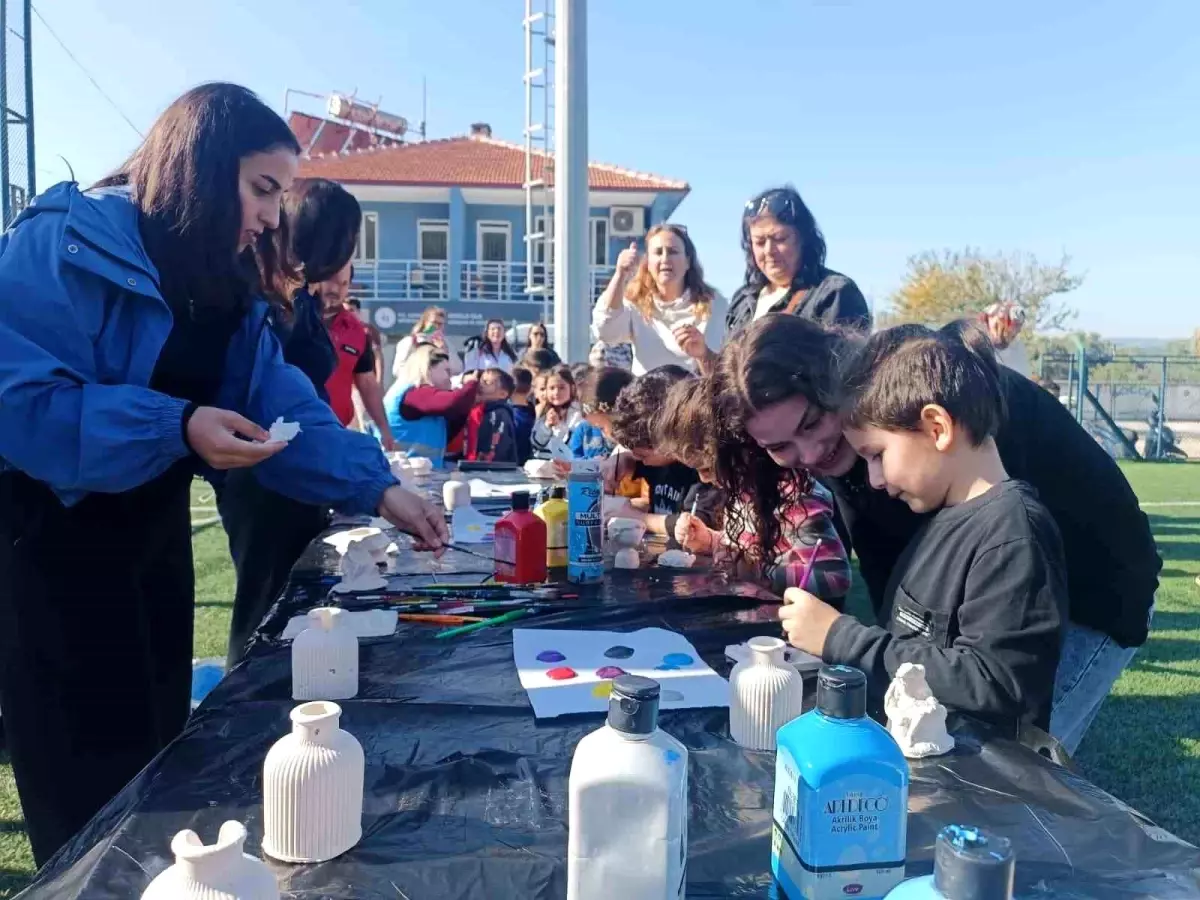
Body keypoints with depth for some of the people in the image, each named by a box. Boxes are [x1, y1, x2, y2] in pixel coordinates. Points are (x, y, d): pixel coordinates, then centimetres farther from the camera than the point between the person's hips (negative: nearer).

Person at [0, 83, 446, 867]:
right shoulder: (69, 243, -20)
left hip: (152, 530, 8)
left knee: (160, 743, 19)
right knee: (92, 777, 4)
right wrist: (175, 426, -33)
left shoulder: (226, 281, 4)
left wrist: (376, 487, -14)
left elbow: (280, 400, -2)